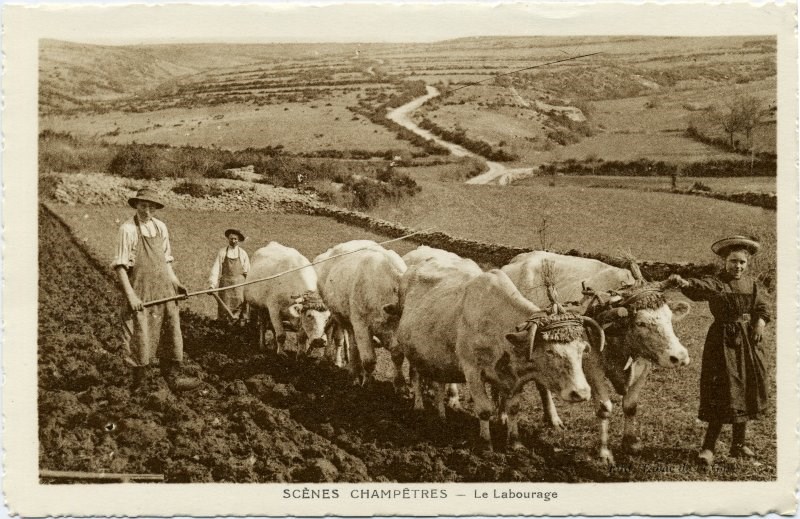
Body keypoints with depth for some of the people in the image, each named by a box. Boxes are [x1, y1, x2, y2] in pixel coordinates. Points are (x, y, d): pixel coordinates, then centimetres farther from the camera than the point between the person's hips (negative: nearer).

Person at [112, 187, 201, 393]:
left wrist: (176, 283, 9)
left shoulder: (161, 227, 8)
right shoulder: (128, 229, -10)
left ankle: (172, 376, 12)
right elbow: (120, 266, -12)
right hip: (141, 292, -6)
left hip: (164, 290, 6)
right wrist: (131, 295, -18)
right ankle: (139, 381, 18)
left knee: (170, 332, 5)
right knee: (142, 335, 1)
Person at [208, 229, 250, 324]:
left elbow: (248, 271, 9)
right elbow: (216, 269, -1)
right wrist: (212, 284, -11)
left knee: (239, 306, -2)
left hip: (239, 284, 0)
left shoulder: (243, 253, 5)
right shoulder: (222, 252, 2)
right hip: (225, 283, 0)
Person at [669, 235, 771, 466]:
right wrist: (683, 283, -54)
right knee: (723, 391, -9)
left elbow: (761, 307, 15)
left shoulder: (751, 284, 8)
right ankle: (708, 447, -2)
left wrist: (760, 321, -8)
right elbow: (699, 288, -31)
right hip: (723, 341, -6)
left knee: (746, 391, 12)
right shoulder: (715, 283, -11)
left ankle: (739, 443, 27)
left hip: (748, 343, 6)